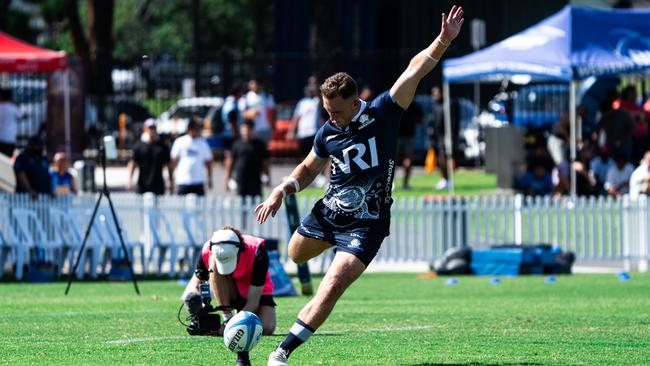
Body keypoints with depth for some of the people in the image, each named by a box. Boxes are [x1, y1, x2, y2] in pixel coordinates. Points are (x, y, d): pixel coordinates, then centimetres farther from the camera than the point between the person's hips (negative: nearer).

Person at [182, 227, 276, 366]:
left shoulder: (257, 252, -34)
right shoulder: (208, 252, -26)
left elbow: (253, 302, -32)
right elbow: (196, 282, -13)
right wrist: (192, 297, -37)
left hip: (257, 292, -2)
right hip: (230, 295, 2)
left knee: (267, 328, -33)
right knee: (215, 264, -30)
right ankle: (227, 317, -25)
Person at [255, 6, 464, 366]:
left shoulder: (382, 114, -13)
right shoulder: (327, 133, -1)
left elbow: (414, 71, -21)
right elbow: (308, 169, 17)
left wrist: (443, 41, -32)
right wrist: (281, 191, 1)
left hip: (365, 223, -6)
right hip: (328, 211, 6)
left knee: (333, 285, -18)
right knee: (296, 254, 26)